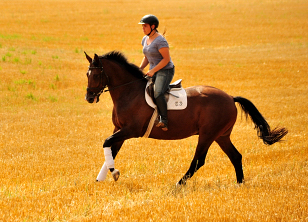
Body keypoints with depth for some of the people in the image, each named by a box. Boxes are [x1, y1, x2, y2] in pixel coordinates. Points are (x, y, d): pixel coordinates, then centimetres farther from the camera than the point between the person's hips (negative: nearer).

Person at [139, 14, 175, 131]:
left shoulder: (160, 40, -17)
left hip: (165, 70, -10)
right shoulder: (145, 39, 11)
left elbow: (166, 59, -20)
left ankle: (164, 120, -24)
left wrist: (153, 70, -22)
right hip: (153, 72, 10)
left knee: (157, 93, -29)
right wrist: (140, 69, 6)